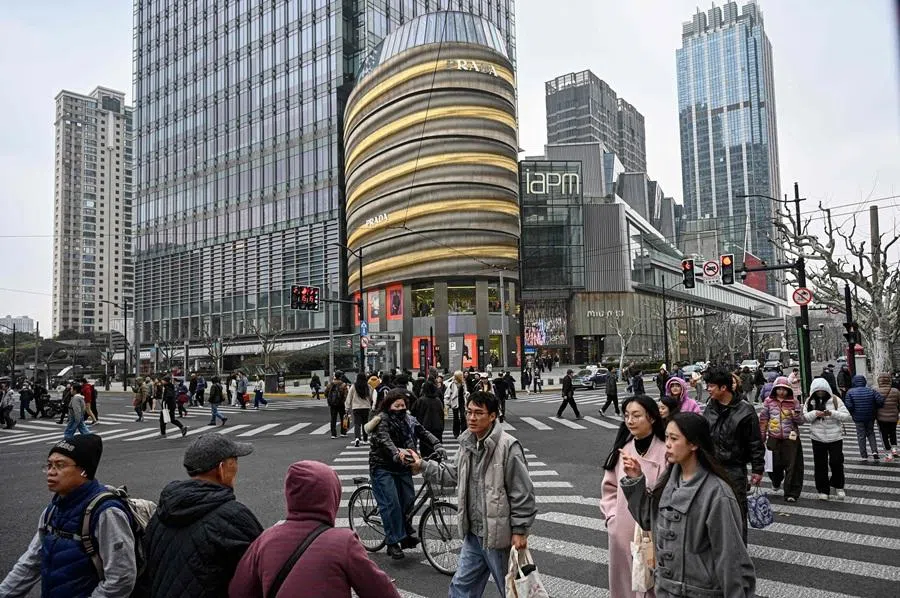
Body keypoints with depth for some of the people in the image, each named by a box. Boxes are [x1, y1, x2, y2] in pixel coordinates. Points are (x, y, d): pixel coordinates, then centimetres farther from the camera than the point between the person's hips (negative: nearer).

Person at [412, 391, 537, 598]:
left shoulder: (508, 446, -21)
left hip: (498, 534, -7)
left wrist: (519, 531, -15)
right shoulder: (467, 443, 3)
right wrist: (423, 466, 8)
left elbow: (522, 493, -18)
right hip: (473, 534, 7)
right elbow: (454, 474, 16)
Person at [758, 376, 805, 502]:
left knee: (791, 466, -1)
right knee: (775, 464, 10)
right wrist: (762, 437, 6)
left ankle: (791, 493, 9)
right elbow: (763, 419, 7)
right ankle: (776, 481, 42)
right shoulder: (769, 401, 1)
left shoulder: (794, 402, -1)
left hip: (790, 438, -1)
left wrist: (796, 415, -21)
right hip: (773, 438, 1)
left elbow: (801, 421, 1)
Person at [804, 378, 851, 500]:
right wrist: (814, 413, -21)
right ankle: (823, 490, 20)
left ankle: (838, 486, 26)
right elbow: (804, 417, -3)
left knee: (836, 462, 1)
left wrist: (832, 413, -25)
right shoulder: (810, 401, 1)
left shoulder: (835, 400, -5)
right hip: (818, 438, 2)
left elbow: (847, 416, -10)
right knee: (820, 464, 7)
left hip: (835, 437, -2)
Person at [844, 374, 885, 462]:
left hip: (858, 418, -2)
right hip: (870, 417, 2)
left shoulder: (850, 392, -9)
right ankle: (874, 451, 5)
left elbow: (848, 406, -17)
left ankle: (864, 456, 10)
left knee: (861, 436, 6)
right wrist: (875, 408, 5)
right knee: (871, 433, 20)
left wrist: (852, 413, 3)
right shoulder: (871, 391, -3)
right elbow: (881, 401, -12)